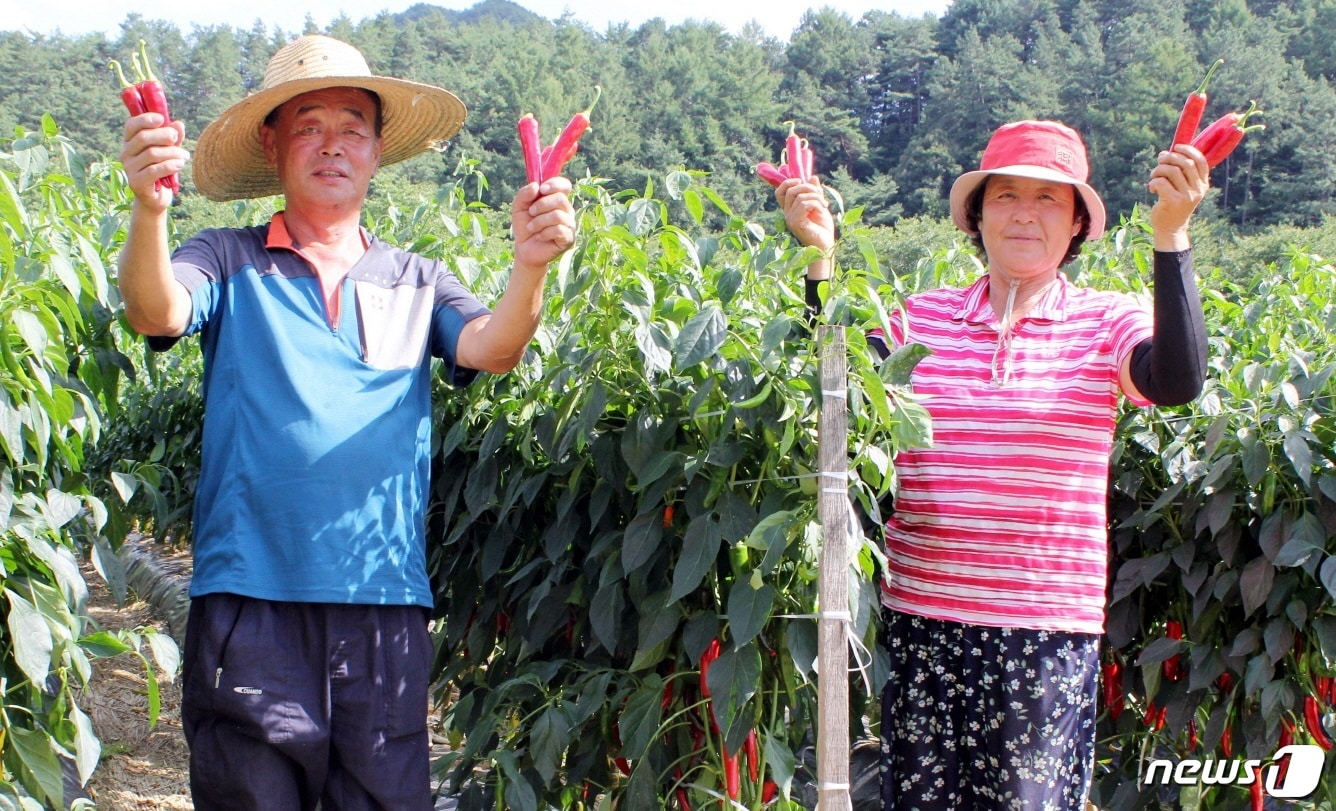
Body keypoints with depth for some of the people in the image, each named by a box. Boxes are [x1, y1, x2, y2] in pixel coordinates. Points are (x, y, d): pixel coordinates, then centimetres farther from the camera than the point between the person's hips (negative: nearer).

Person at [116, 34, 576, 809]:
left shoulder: (416, 281, 14)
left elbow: (488, 348, -3)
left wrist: (531, 267, -25)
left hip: (385, 602, 2)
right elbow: (159, 314, -12)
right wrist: (150, 209, -33)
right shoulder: (230, 262, 7)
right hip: (250, 601, -2)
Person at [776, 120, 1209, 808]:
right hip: (921, 618, 2)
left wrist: (1170, 236, -25)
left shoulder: (1106, 324, 1)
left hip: (1047, 629, -2)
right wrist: (820, 255, -8)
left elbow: (1177, 383, -18)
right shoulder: (923, 318, 7)